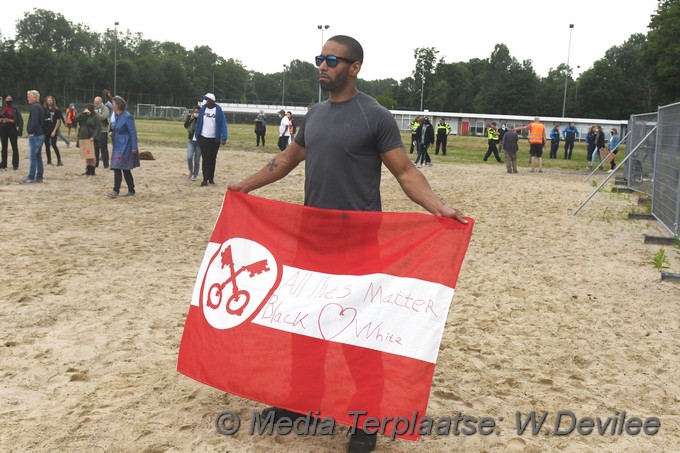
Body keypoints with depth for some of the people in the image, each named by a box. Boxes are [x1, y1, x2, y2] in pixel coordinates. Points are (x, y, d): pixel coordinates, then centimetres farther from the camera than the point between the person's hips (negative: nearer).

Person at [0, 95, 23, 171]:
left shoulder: (15, 109, -2)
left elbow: (20, 120, -8)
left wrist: (10, 120, -16)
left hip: (12, 129, -4)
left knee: (14, 147, -2)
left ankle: (15, 164, 2)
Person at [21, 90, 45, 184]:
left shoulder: (35, 107, -13)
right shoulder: (39, 106, 18)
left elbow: (34, 121, -23)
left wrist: (30, 131, -14)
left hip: (35, 135, -10)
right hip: (40, 135, 10)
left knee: (32, 156, -8)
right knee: (38, 156, 12)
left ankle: (31, 177, -6)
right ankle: (39, 176, 15)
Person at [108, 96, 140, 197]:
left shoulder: (127, 117, -15)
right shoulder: (117, 116, 11)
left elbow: (133, 133, -17)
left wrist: (134, 147, -20)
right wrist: (112, 133, 10)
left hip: (125, 147, -9)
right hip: (118, 146, 9)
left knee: (117, 167, -12)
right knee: (125, 169, 12)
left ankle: (116, 190, -8)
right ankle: (131, 190, 19)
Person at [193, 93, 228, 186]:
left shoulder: (218, 110, -7)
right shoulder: (203, 109, 1)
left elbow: (223, 124, -10)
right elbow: (198, 122, 7)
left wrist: (224, 137, -18)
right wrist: (197, 136, 6)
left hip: (215, 139, -1)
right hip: (203, 138, 1)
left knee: (213, 159, 10)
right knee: (206, 159, -3)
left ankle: (211, 179, 20)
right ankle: (205, 179, -5)